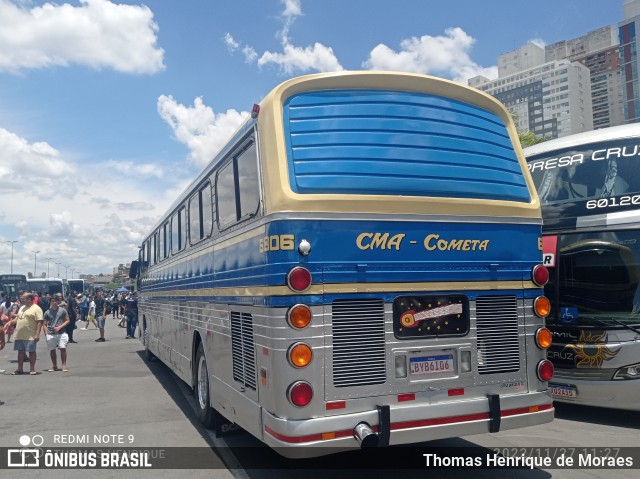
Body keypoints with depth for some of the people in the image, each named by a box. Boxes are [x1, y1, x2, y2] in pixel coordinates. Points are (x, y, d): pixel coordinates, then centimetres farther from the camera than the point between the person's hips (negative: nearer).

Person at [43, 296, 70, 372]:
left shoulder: (63, 310, 3)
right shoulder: (47, 312, 6)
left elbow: (67, 321, 3)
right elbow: (45, 325, 9)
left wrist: (60, 327, -10)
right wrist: (47, 334, -1)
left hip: (62, 333, -2)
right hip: (51, 334, 2)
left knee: (63, 348, -9)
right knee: (52, 350, 6)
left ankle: (64, 366, -3)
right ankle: (54, 366, 20)